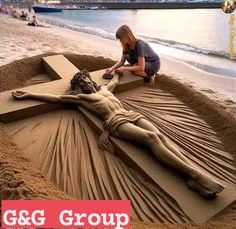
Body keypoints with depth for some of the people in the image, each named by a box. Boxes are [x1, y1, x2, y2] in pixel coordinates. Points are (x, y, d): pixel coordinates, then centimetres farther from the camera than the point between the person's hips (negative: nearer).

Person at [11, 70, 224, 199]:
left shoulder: (104, 89, 34)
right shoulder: (80, 97, 17)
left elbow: (115, 81, 53)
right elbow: (57, 98, 15)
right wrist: (29, 95, 15)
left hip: (131, 114, 7)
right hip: (116, 121, -6)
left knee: (160, 135, -21)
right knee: (152, 138, -30)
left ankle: (195, 174, -31)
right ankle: (195, 174, -37)